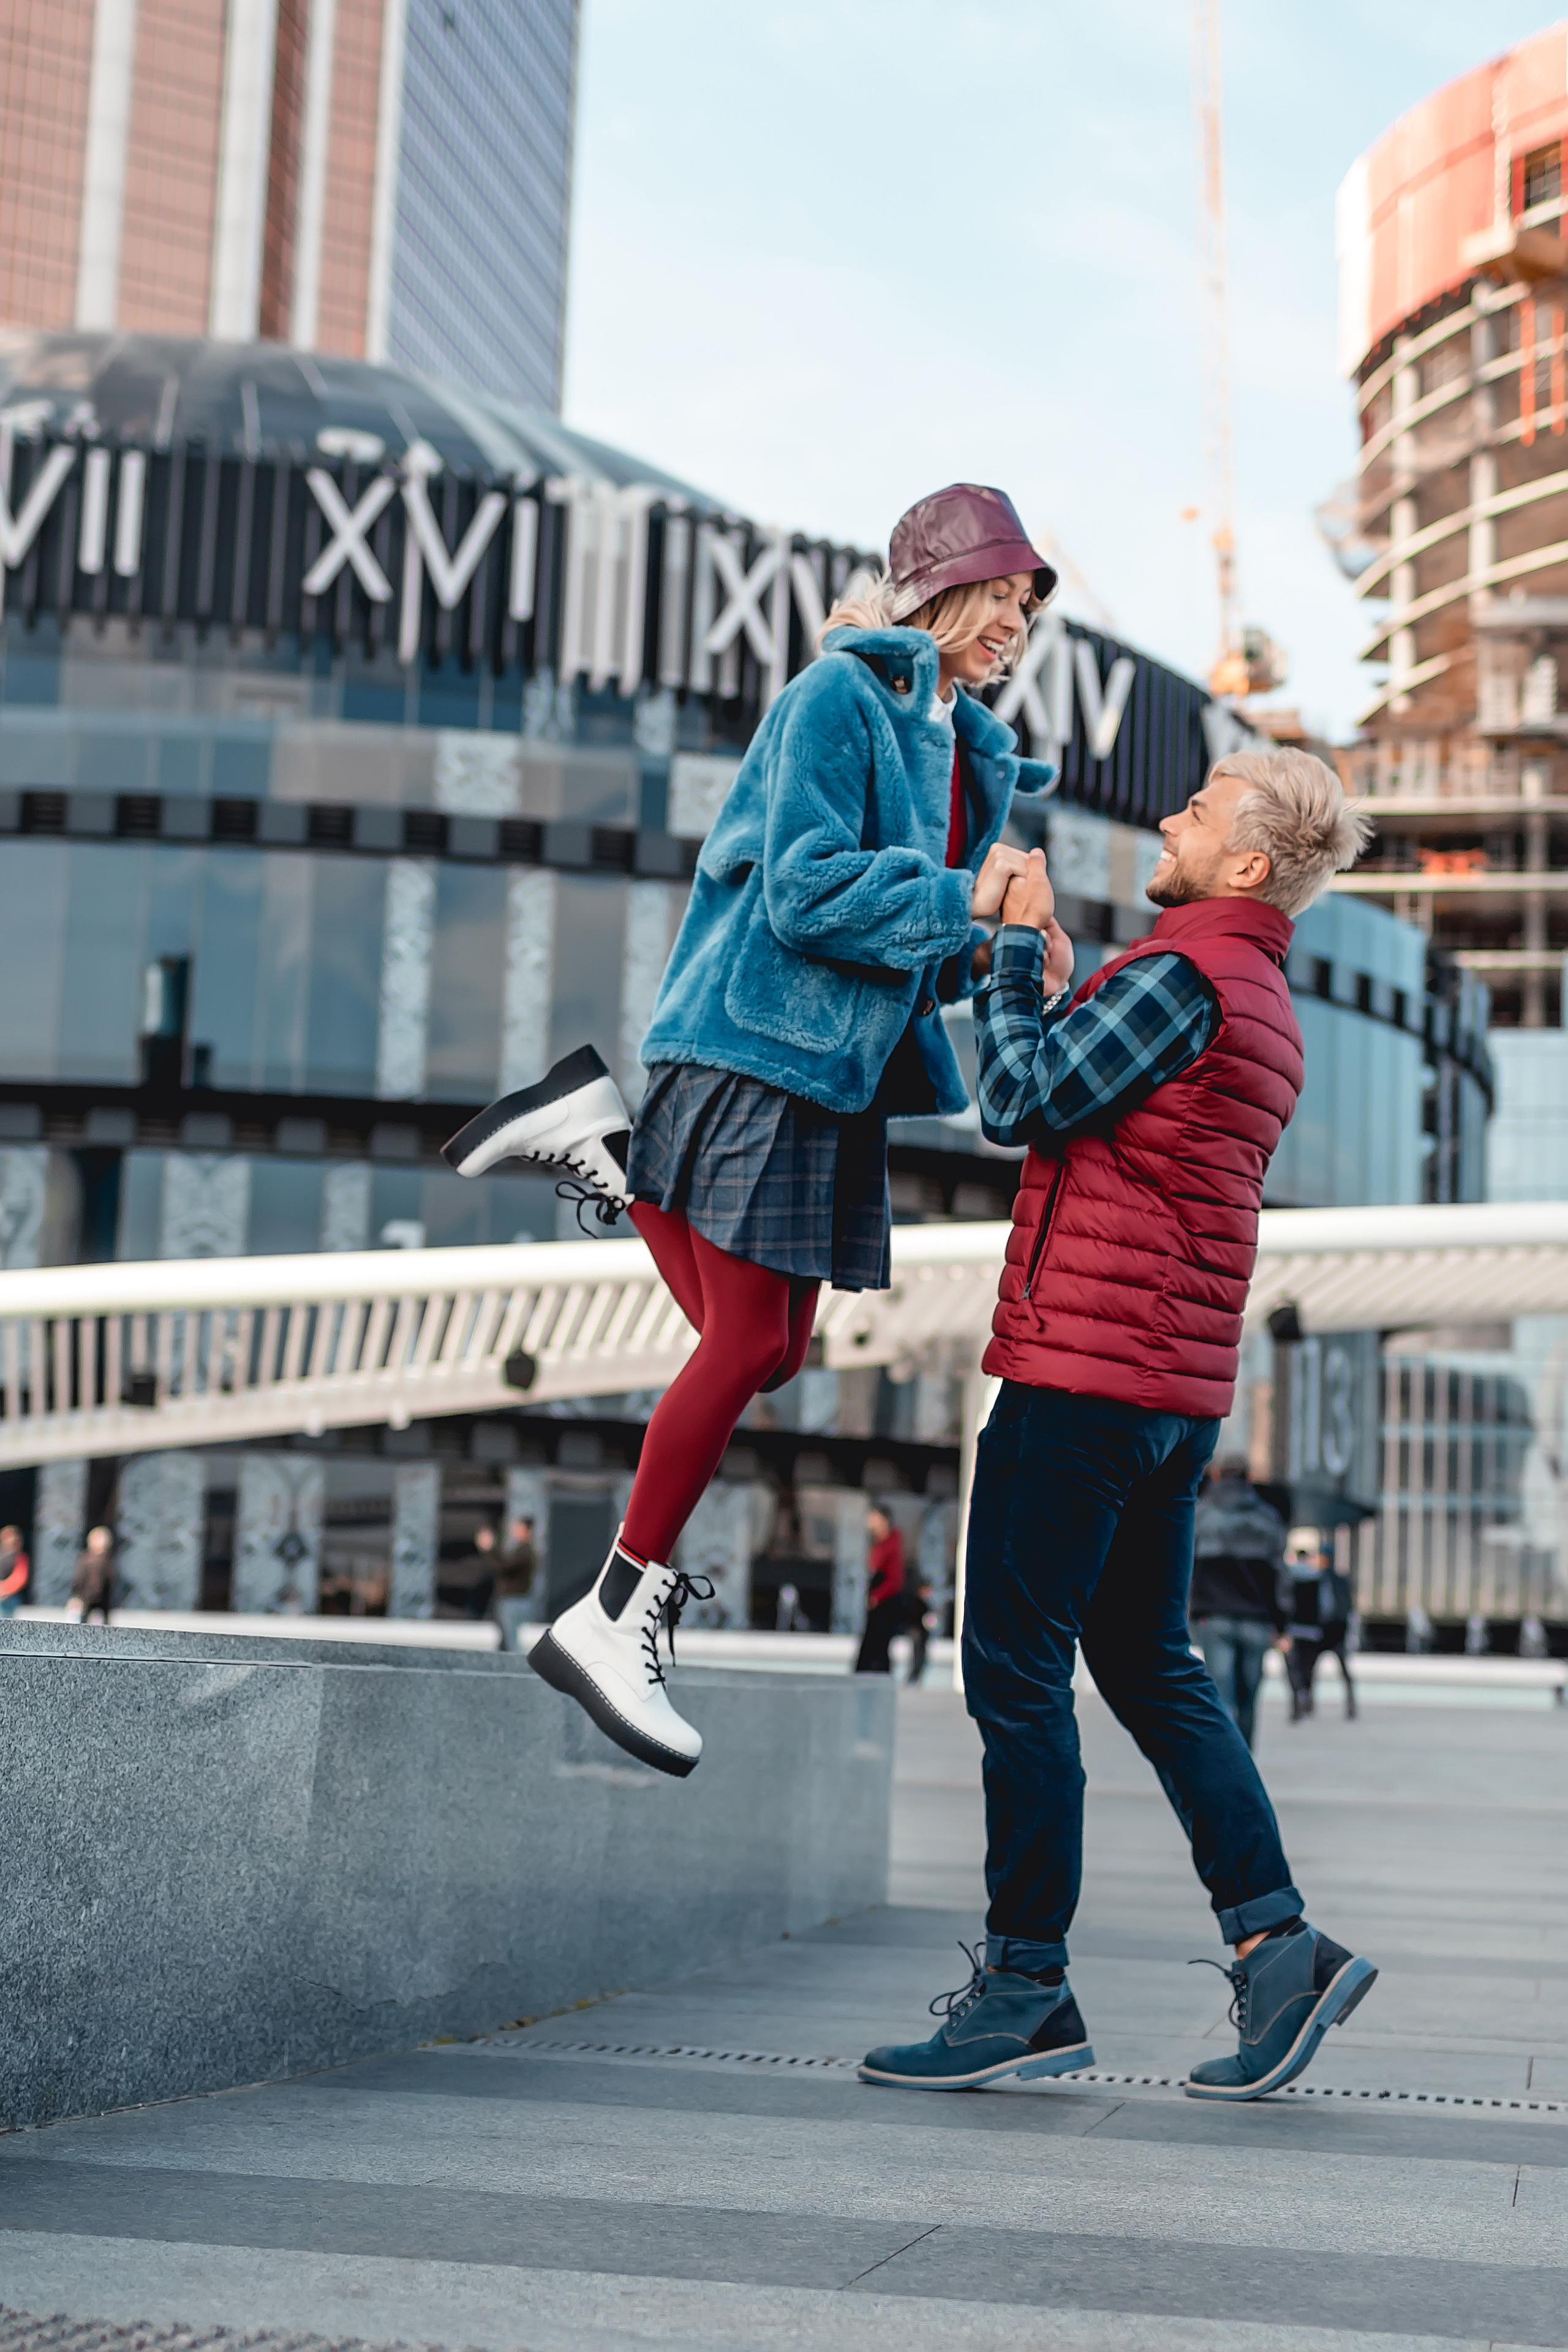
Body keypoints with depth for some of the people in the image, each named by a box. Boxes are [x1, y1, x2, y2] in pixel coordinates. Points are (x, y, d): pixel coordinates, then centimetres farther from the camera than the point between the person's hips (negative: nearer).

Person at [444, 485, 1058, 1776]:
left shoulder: (965, 744, 18)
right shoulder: (836, 699, -8)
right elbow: (807, 892, -18)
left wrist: (984, 957, 0)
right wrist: (961, 902, -13)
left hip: (843, 1066, 9)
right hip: (760, 1046, -9)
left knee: (771, 1350, 4)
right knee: (747, 1341, -9)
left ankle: (605, 1150, 16)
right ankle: (616, 1616, 1)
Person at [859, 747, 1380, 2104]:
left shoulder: (1182, 972, -13)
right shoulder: (1263, 1000, 19)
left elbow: (1020, 1103, -14)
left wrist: (1021, 944, -4)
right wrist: (1061, 985, 16)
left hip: (1084, 1367, -10)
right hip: (1178, 1383, 10)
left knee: (1018, 1669, -4)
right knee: (1148, 1663, 14)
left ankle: (1027, 1988, 1)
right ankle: (1276, 1940, 10)